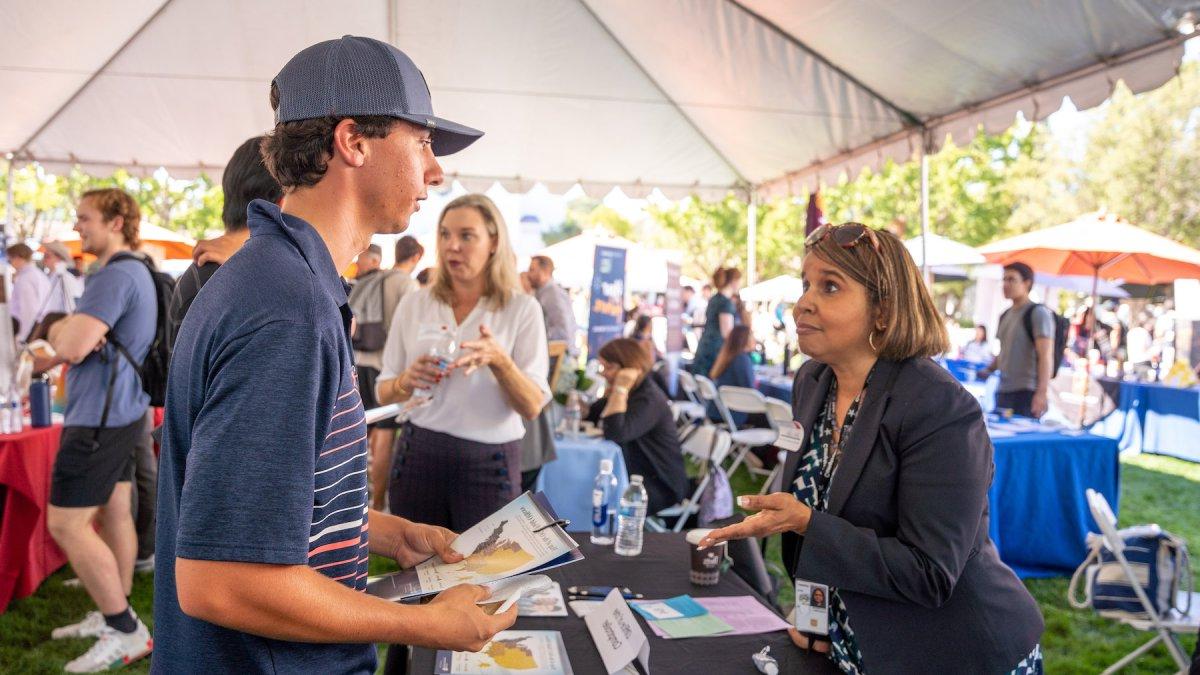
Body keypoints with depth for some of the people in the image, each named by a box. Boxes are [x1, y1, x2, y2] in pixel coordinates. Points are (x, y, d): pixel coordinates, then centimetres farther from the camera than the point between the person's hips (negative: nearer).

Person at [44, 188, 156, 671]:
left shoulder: (115, 274, -18)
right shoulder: (134, 271, 17)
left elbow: (70, 348, -26)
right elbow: (60, 332, 17)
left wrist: (63, 332, -3)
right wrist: (65, 330, -7)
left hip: (98, 418, -10)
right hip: (120, 411, 10)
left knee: (66, 524, -6)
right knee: (113, 513, 14)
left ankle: (126, 631, -2)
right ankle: (114, 616, 24)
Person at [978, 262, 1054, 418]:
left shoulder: (1038, 312, -5)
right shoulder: (1005, 315, 17)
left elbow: (1046, 355, -14)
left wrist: (1042, 392, -24)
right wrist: (988, 370, 10)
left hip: (1027, 393, -7)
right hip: (1003, 392, 7)